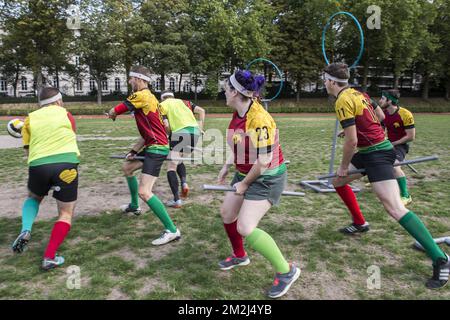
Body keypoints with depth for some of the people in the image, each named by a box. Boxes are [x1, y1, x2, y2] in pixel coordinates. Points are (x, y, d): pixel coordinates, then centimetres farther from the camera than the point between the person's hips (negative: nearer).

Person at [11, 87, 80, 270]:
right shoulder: (65, 114, 14)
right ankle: (49, 258, 2)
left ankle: (25, 231, 8)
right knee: (66, 214, 9)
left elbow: (28, 151, 19)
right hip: (66, 165, -2)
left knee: (33, 198, 33)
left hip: (38, 165, 3)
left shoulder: (30, 118, 17)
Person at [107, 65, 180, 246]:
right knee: (127, 167, 29)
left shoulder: (141, 95, -15)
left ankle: (172, 230, -13)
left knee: (144, 192, -17)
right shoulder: (147, 97, 15)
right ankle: (134, 206, 47)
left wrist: (111, 114, 17)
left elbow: (115, 111, -7)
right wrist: (134, 151, 12)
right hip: (152, 146, 11)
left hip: (157, 148, -11)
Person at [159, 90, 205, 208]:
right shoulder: (184, 102, 25)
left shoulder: (162, 105, 13)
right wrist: (201, 126, 14)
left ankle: (176, 200, -6)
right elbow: (201, 111, 12)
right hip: (195, 132, 5)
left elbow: (166, 125, -1)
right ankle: (184, 183, 5)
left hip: (180, 133, -5)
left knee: (171, 166, 2)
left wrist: (171, 134, 16)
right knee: (178, 160, 27)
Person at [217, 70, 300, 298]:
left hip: (267, 178, -9)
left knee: (245, 228, -16)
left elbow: (263, 162, -26)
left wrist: (244, 184, -15)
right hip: (247, 173, 10)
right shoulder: (239, 113, 0)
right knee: (226, 213, 17)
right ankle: (240, 255, 41)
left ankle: (286, 271, 2)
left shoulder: (258, 120, -28)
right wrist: (227, 166, 11)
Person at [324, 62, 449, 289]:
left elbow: (351, 141, -20)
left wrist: (344, 166, -6)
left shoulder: (343, 101, -17)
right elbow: (377, 116, 19)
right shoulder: (356, 93, 10)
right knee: (338, 181, 20)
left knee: (395, 208, -14)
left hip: (377, 155, -10)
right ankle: (360, 223, 32)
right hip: (371, 151, 10)